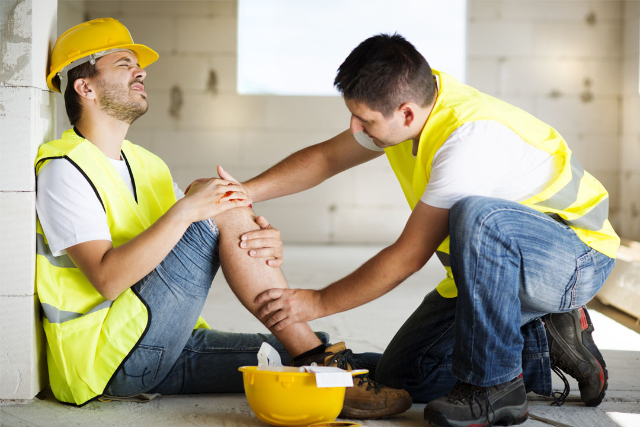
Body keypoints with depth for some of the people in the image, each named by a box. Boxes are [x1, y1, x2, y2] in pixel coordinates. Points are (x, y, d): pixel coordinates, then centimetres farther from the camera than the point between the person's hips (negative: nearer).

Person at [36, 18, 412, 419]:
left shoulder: (147, 165, 19)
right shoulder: (65, 171, -7)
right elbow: (106, 278, -22)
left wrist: (267, 245, -13)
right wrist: (186, 210, -27)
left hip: (168, 350, 8)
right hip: (106, 356, -8)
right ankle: (316, 359, -19)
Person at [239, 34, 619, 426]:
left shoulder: (471, 136, -32)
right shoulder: (411, 101, -7)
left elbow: (409, 256, -26)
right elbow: (326, 158, 7)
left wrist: (317, 303, -17)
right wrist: (243, 193, -6)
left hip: (575, 257, -8)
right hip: (493, 265, 8)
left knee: (476, 215, -40)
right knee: (401, 377, 1)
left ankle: (494, 386, -23)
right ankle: (547, 343, 10)